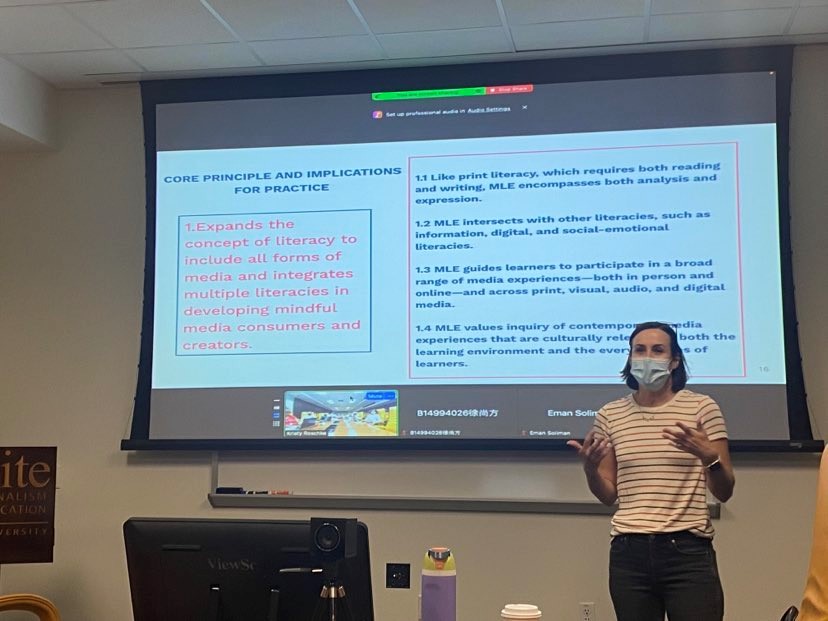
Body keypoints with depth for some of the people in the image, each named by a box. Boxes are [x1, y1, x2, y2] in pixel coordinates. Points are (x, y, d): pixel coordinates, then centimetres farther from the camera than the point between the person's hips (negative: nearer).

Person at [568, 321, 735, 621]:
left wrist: (709, 457, -18)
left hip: (688, 551, -2)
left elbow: (724, 492, 1)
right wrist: (590, 467, -8)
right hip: (629, 553, 2)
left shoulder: (702, 408, 1)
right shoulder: (609, 416, 8)